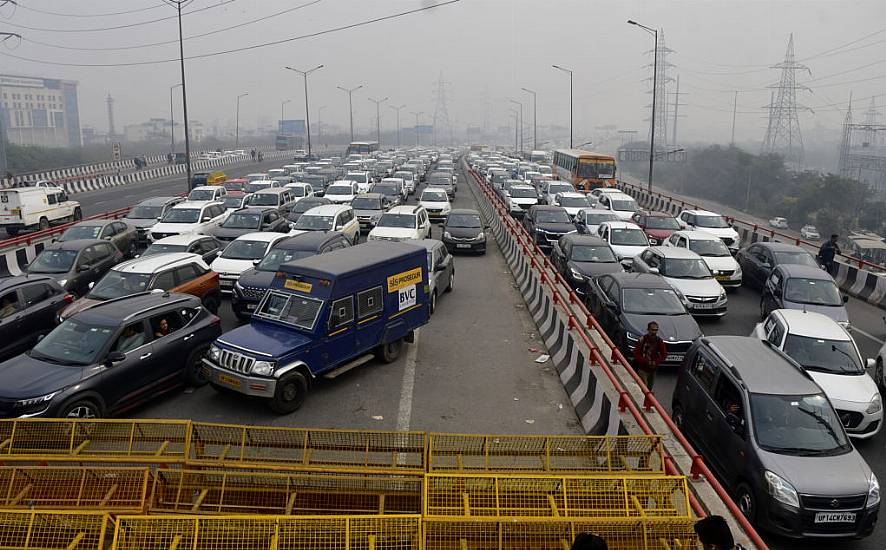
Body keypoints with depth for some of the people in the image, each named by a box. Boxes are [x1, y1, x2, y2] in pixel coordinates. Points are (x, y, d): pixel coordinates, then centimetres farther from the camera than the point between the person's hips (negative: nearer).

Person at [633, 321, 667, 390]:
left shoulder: (659, 341, -2)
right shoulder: (642, 339, -12)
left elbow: (664, 354, 2)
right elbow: (636, 354, -12)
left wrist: (656, 362, -14)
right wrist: (646, 362, -22)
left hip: (653, 369, 4)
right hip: (642, 369, -4)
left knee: (649, 388, 16)